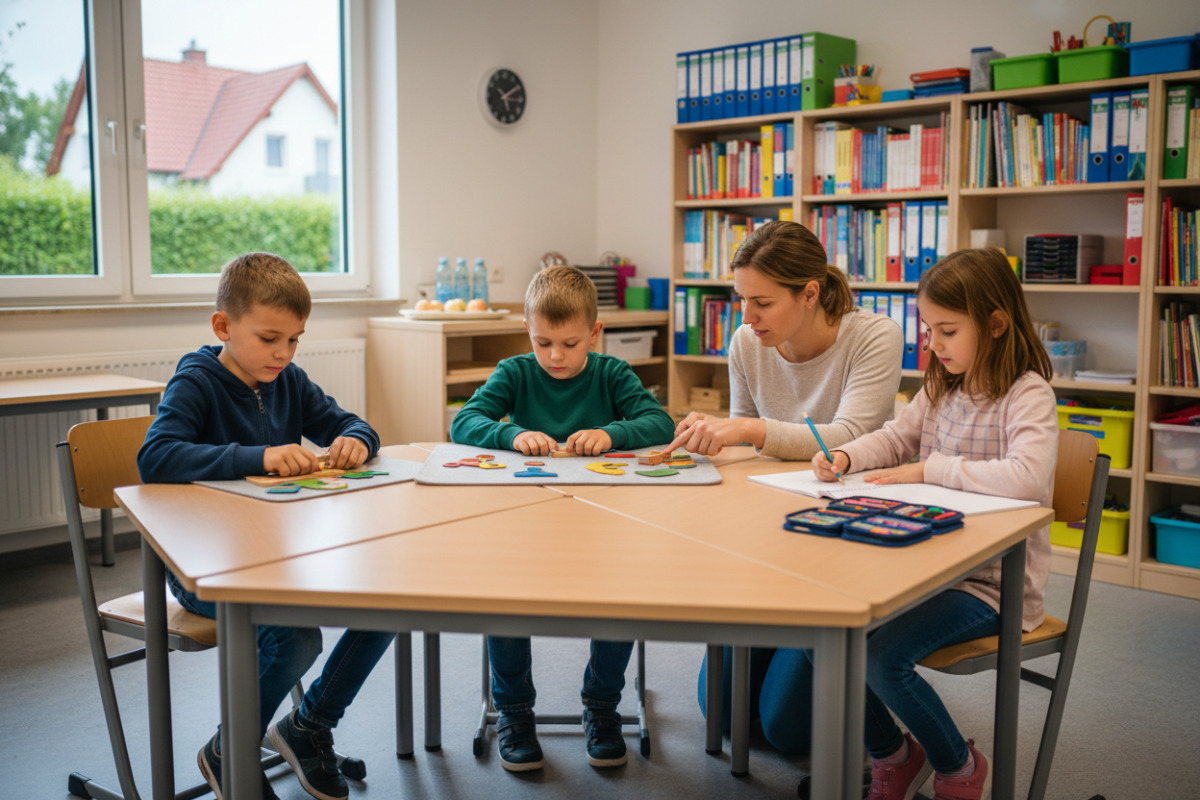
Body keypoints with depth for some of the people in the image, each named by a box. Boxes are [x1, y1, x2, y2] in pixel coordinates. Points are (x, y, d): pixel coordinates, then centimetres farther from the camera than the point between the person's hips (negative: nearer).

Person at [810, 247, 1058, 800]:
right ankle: (892, 754, 16)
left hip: (994, 583, -7)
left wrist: (931, 469, -24)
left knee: (883, 657, -25)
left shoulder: (1028, 395, -14)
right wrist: (844, 456, -5)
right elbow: (893, 439, 17)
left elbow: (1027, 477, -30)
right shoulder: (941, 388, 9)